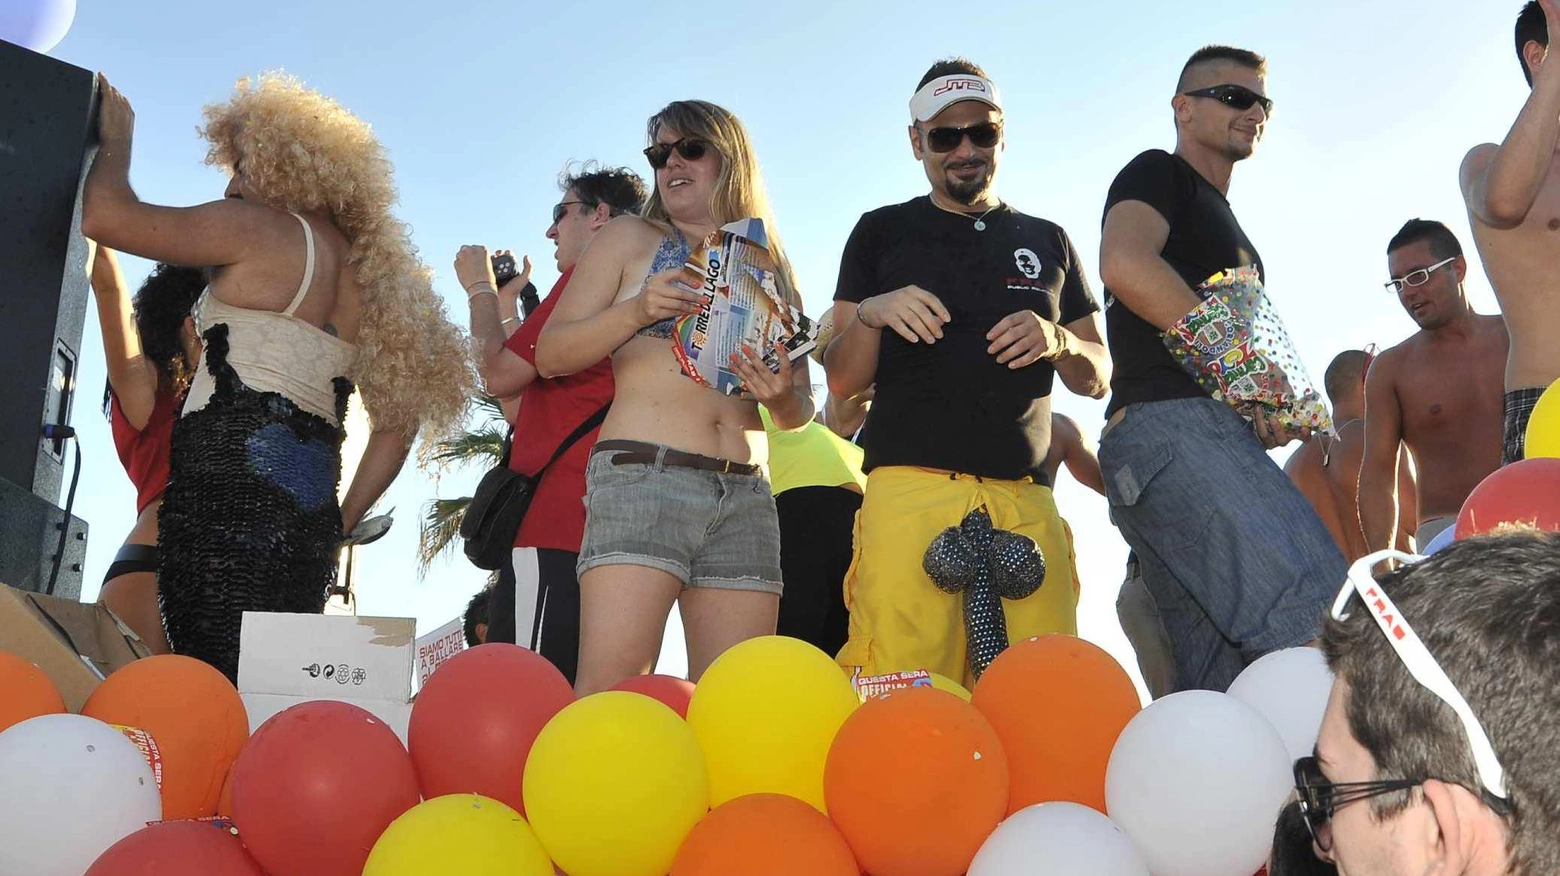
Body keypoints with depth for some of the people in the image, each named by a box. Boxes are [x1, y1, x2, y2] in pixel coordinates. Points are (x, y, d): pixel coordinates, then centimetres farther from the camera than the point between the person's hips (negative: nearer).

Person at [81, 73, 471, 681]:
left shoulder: (261, 231, 1)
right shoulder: (370, 274, 22)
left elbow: (107, 215, -1)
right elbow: (398, 423, 22)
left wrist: (117, 138, 18)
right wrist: (342, 523, 23)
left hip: (228, 489, -7)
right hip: (312, 512, 8)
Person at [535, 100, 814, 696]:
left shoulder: (771, 267, 22)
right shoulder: (630, 239, 14)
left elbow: (799, 412, 22)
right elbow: (550, 355, 6)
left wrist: (782, 396, -2)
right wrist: (637, 310, -9)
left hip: (746, 498, 4)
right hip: (642, 476, -3)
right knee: (608, 688, -18)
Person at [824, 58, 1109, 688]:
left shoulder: (1047, 240, 22)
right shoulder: (882, 233, 16)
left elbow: (1097, 378, 22)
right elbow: (842, 382, 12)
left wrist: (1057, 342, 0)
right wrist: (870, 313, -8)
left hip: (1027, 500, 3)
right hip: (910, 488, -2)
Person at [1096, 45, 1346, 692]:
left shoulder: (1227, 229, 35)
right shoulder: (1158, 174, 8)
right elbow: (1125, 264, -16)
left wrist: (1271, 410, 11)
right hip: (1171, 425, -9)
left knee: (1216, 680, 2)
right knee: (1327, 630, -24)